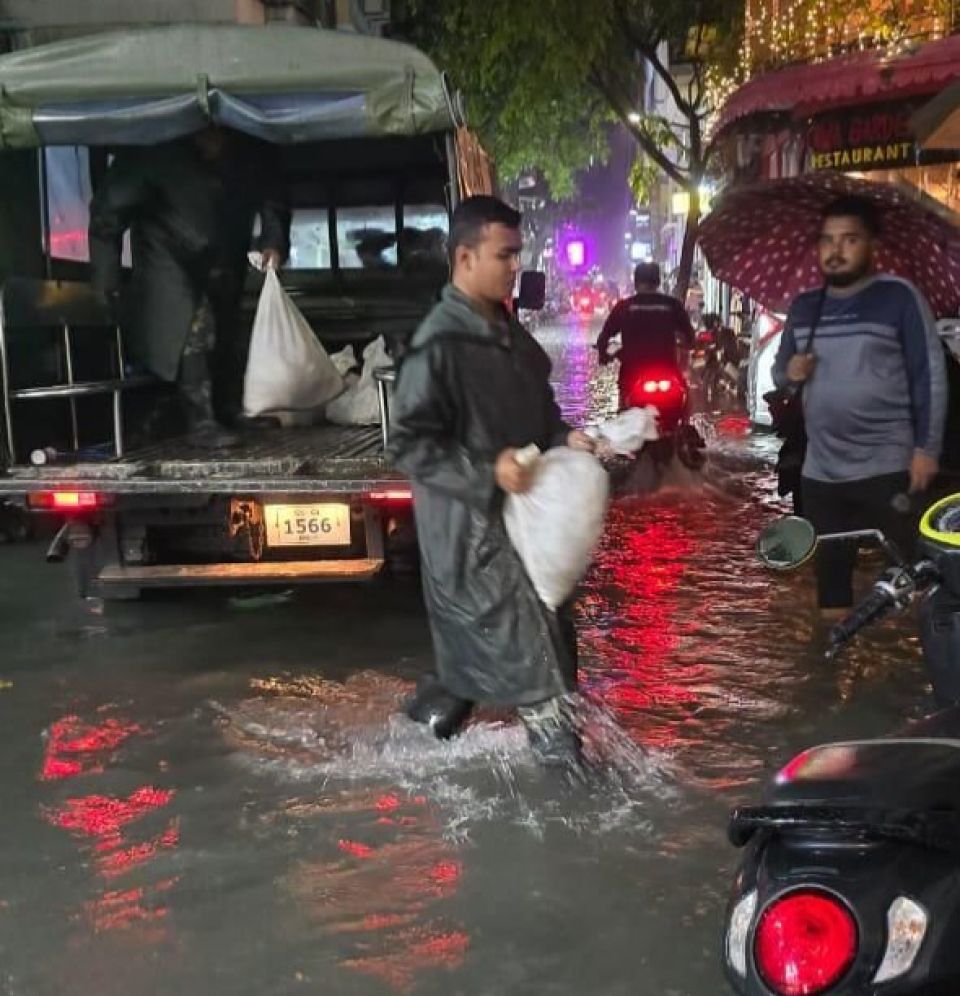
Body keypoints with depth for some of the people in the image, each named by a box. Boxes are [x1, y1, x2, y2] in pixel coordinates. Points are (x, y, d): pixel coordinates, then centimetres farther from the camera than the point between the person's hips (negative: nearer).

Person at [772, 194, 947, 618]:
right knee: (829, 572, 14)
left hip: (886, 470, -5)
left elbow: (930, 376, -6)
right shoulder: (803, 306, 11)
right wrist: (790, 372, -4)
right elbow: (778, 371, 19)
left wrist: (927, 449, -12)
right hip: (819, 471, 5)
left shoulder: (899, 296, -5)